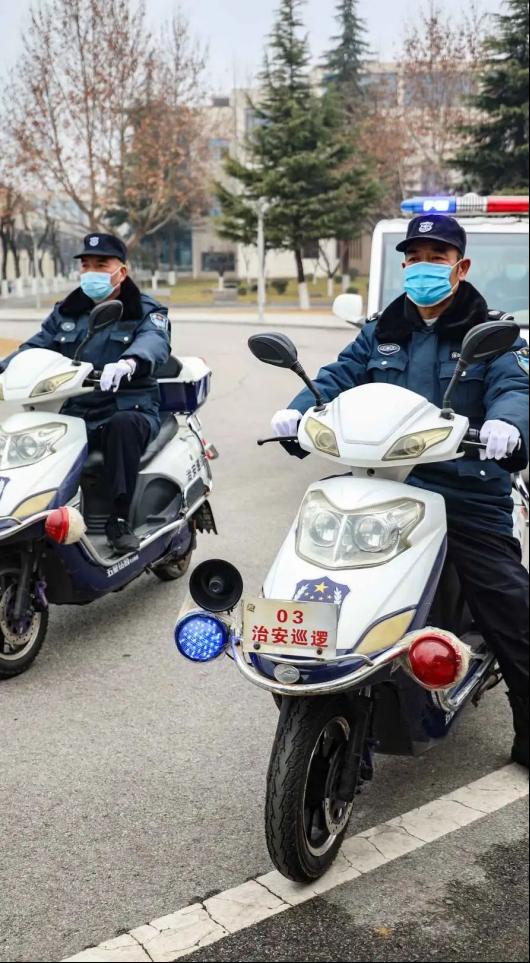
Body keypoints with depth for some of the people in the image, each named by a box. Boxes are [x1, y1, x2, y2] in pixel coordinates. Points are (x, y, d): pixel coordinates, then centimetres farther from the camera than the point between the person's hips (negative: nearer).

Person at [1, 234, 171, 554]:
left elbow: (155, 342, -19)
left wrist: (128, 363, -44)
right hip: (75, 413, 4)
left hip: (129, 410, -4)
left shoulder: (147, 311, 3)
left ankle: (120, 520, -31)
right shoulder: (66, 313, 19)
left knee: (122, 426, -38)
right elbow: (36, 347, 11)